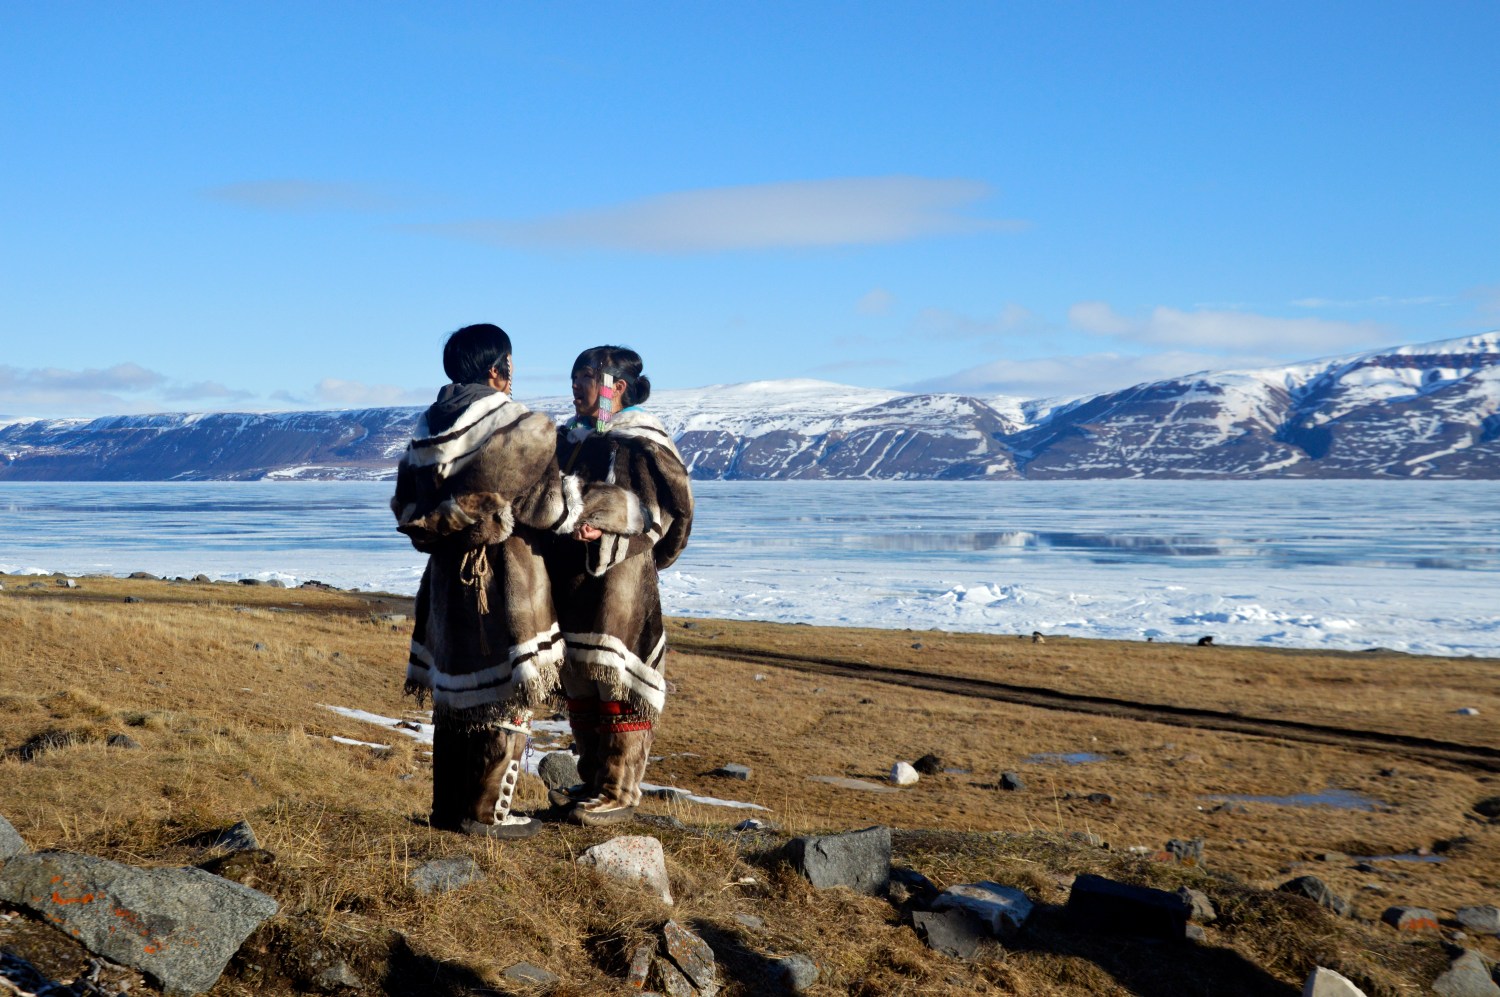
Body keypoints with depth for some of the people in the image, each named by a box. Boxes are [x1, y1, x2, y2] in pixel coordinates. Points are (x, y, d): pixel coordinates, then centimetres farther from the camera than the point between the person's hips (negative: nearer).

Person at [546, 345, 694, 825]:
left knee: (618, 685, -4)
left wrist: (603, 525, -15)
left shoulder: (643, 443, -7)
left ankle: (619, 792, 4)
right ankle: (591, 782, 24)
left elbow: (675, 508, -11)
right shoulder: (568, 439, 15)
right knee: (577, 686, 13)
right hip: (569, 581, 8)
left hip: (619, 583, -8)